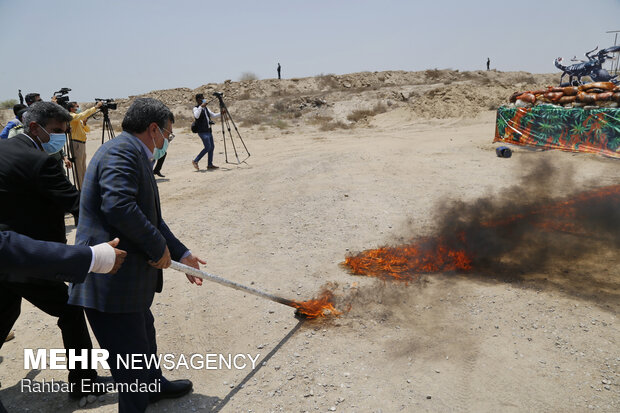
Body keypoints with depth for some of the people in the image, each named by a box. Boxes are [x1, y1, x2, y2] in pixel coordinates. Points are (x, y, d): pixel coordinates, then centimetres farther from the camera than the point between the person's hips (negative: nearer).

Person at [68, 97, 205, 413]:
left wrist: (182, 254, 19)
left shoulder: (135, 155, 17)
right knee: (130, 349, 3)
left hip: (129, 273, 12)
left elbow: (150, 217, 20)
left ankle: (153, 384, 50)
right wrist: (159, 247, -19)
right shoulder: (122, 151, -17)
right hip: (110, 280, -11)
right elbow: (118, 206, -31)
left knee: (144, 332, 28)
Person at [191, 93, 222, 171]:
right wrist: (201, 106, -30)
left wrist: (221, 113, 11)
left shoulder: (205, 108, 17)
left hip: (208, 130, 9)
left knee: (212, 147, 7)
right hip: (202, 131, -9)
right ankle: (195, 161, -5)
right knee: (208, 147, -14)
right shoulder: (196, 108, -8)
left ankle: (210, 164, 13)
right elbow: (196, 116, -28)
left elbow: (213, 115, 24)